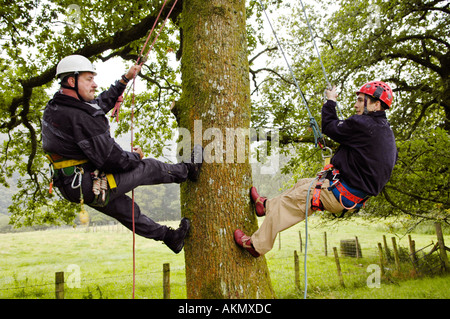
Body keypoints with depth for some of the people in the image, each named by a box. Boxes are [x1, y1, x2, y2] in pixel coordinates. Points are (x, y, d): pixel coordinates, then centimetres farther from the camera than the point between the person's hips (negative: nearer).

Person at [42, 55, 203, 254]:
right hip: (93, 185, -10)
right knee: (147, 167, 4)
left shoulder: (54, 107, 5)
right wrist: (135, 157, -6)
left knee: (125, 209, 22)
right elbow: (110, 158, -26)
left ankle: (169, 236, 40)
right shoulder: (80, 117, -27)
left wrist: (125, 80, 20)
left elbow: (101, 103, 17)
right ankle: (189, 171, 29)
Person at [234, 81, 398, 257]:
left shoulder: (363, 125, -22)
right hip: (356, 194, 10)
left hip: (342, 195, -9)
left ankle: (257, 245, 14)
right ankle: (267, 205, 42)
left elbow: (330, 127, -11)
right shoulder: (386, 130, 8)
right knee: (303, 183, 24)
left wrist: (330, 102, 5)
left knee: (287, 200, 1)